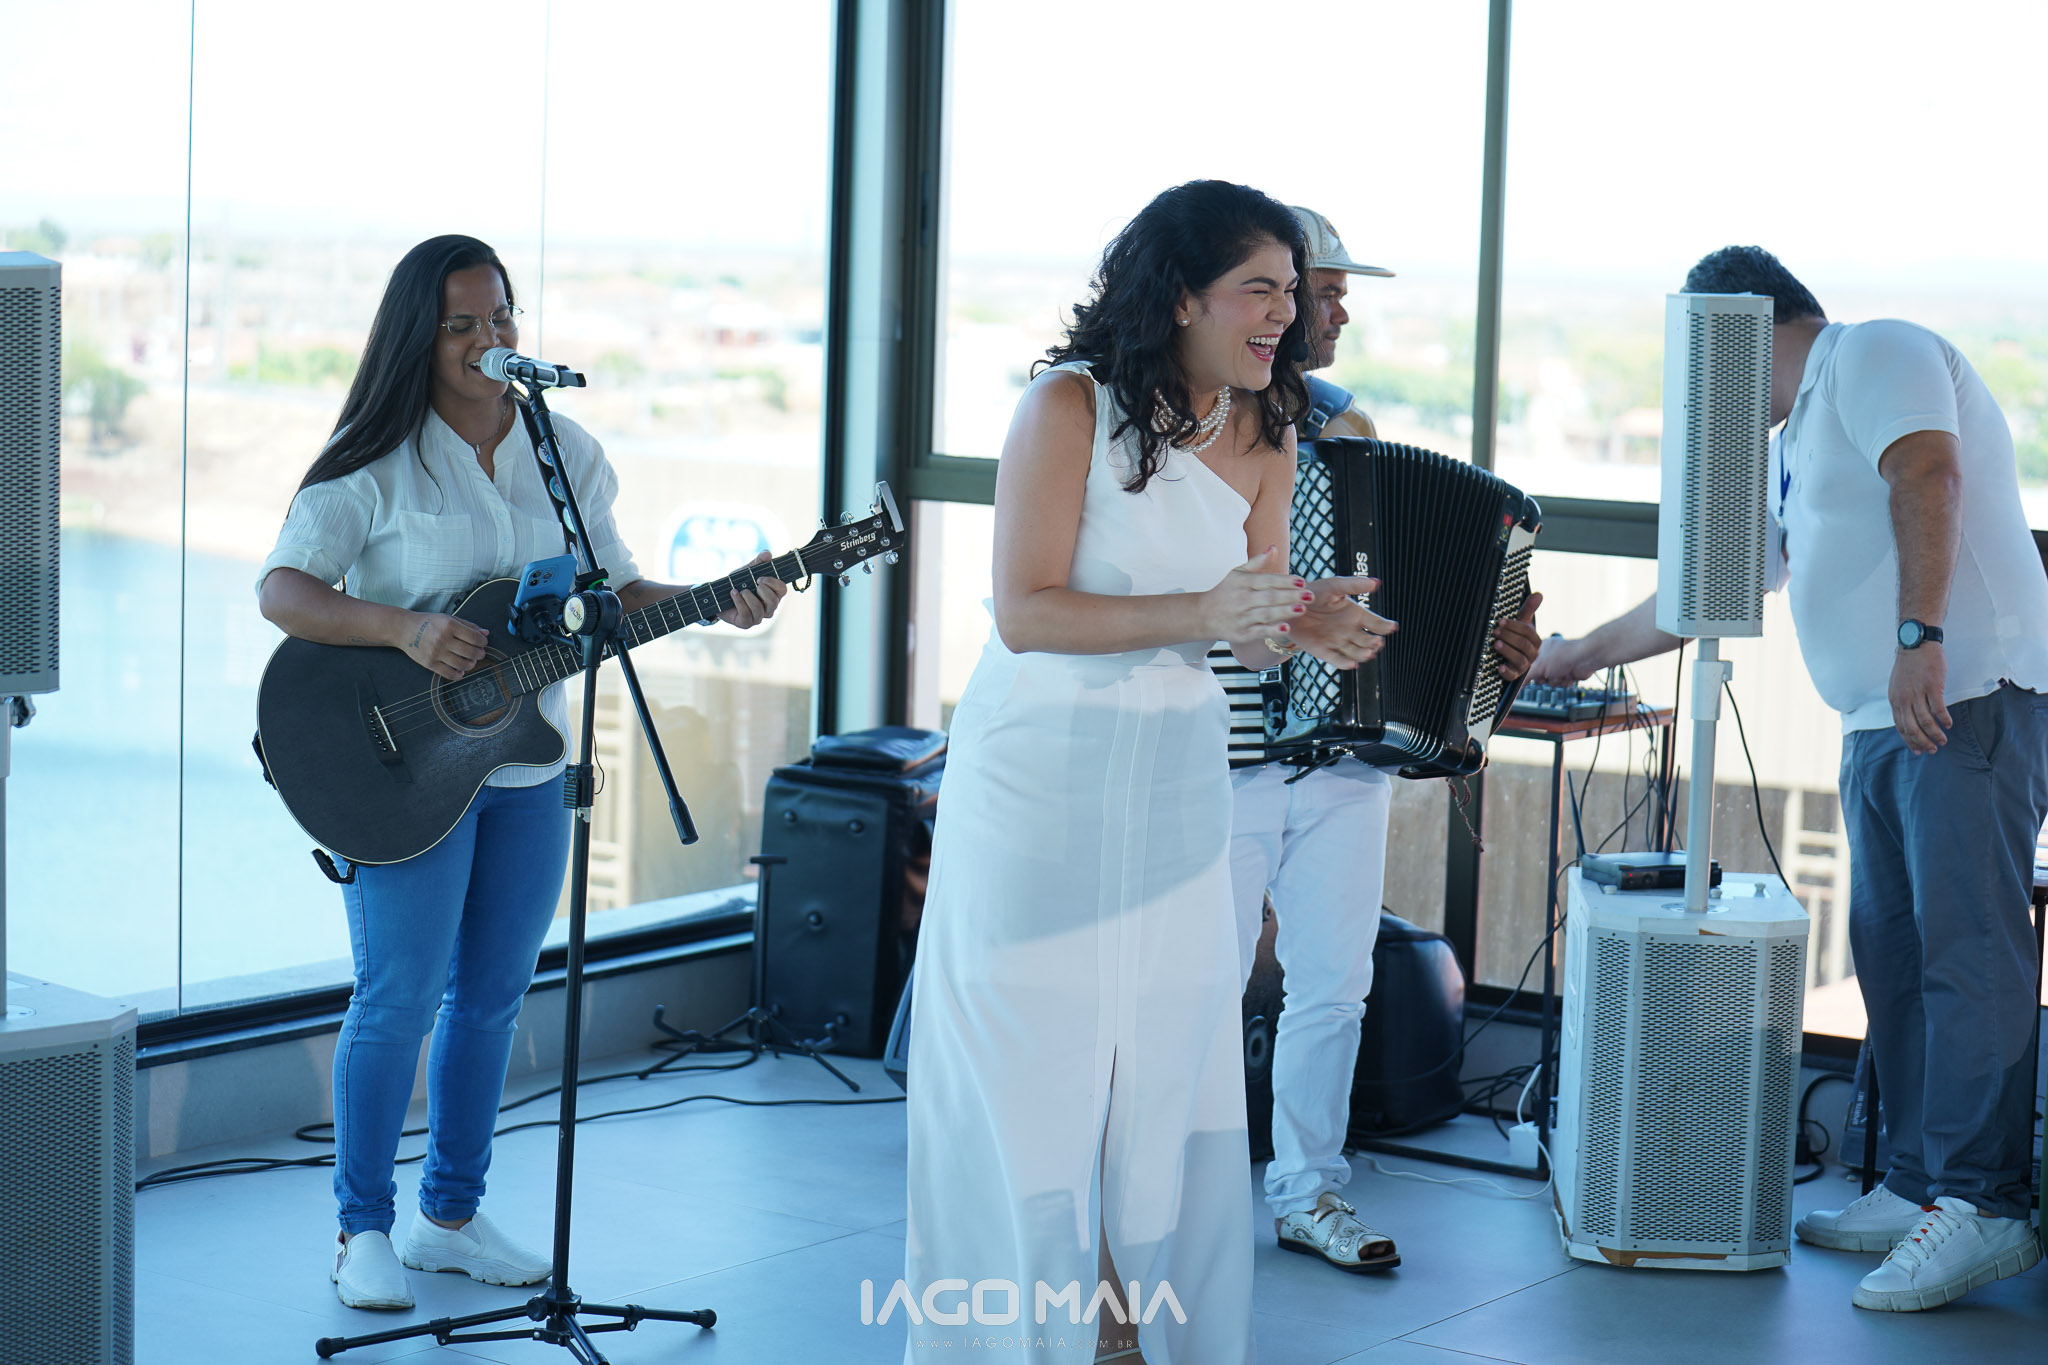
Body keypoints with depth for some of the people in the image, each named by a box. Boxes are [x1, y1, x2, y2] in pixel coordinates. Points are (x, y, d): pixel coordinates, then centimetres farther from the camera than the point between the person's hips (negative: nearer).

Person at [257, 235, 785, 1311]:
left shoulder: (565, 455, 7)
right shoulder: (376, 463, -8)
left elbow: (614, 592, 10)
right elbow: (282, 590, -12)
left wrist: (716, 604, -8)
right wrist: (406, 629, -26)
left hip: (527, 764, 5)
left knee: (491, 997, 11)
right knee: (399, 999, -5)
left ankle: (450, 1216, 23)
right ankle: (363, 1231, 8)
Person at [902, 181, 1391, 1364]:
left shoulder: (1265, 434, 2)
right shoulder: (1071, 408, -15)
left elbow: (1242, 620, 6)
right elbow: (1024, 612, -19)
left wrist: (1308, 623, -17)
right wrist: (1198, 615, -28)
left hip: (1175, 778, 5)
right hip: (1042, 777, -5)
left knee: (1170, 1064, 7)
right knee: (1028, 1061, 1)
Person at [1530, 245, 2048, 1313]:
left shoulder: (1876, 354, -1)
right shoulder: (1793, 445, 27)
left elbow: (1929, 477, -18)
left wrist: (1918, 637, -27)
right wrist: (1582, 655, 40)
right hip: (1880, 725, 10)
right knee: (1891, 954, 7)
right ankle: (1918, 1187, 11)